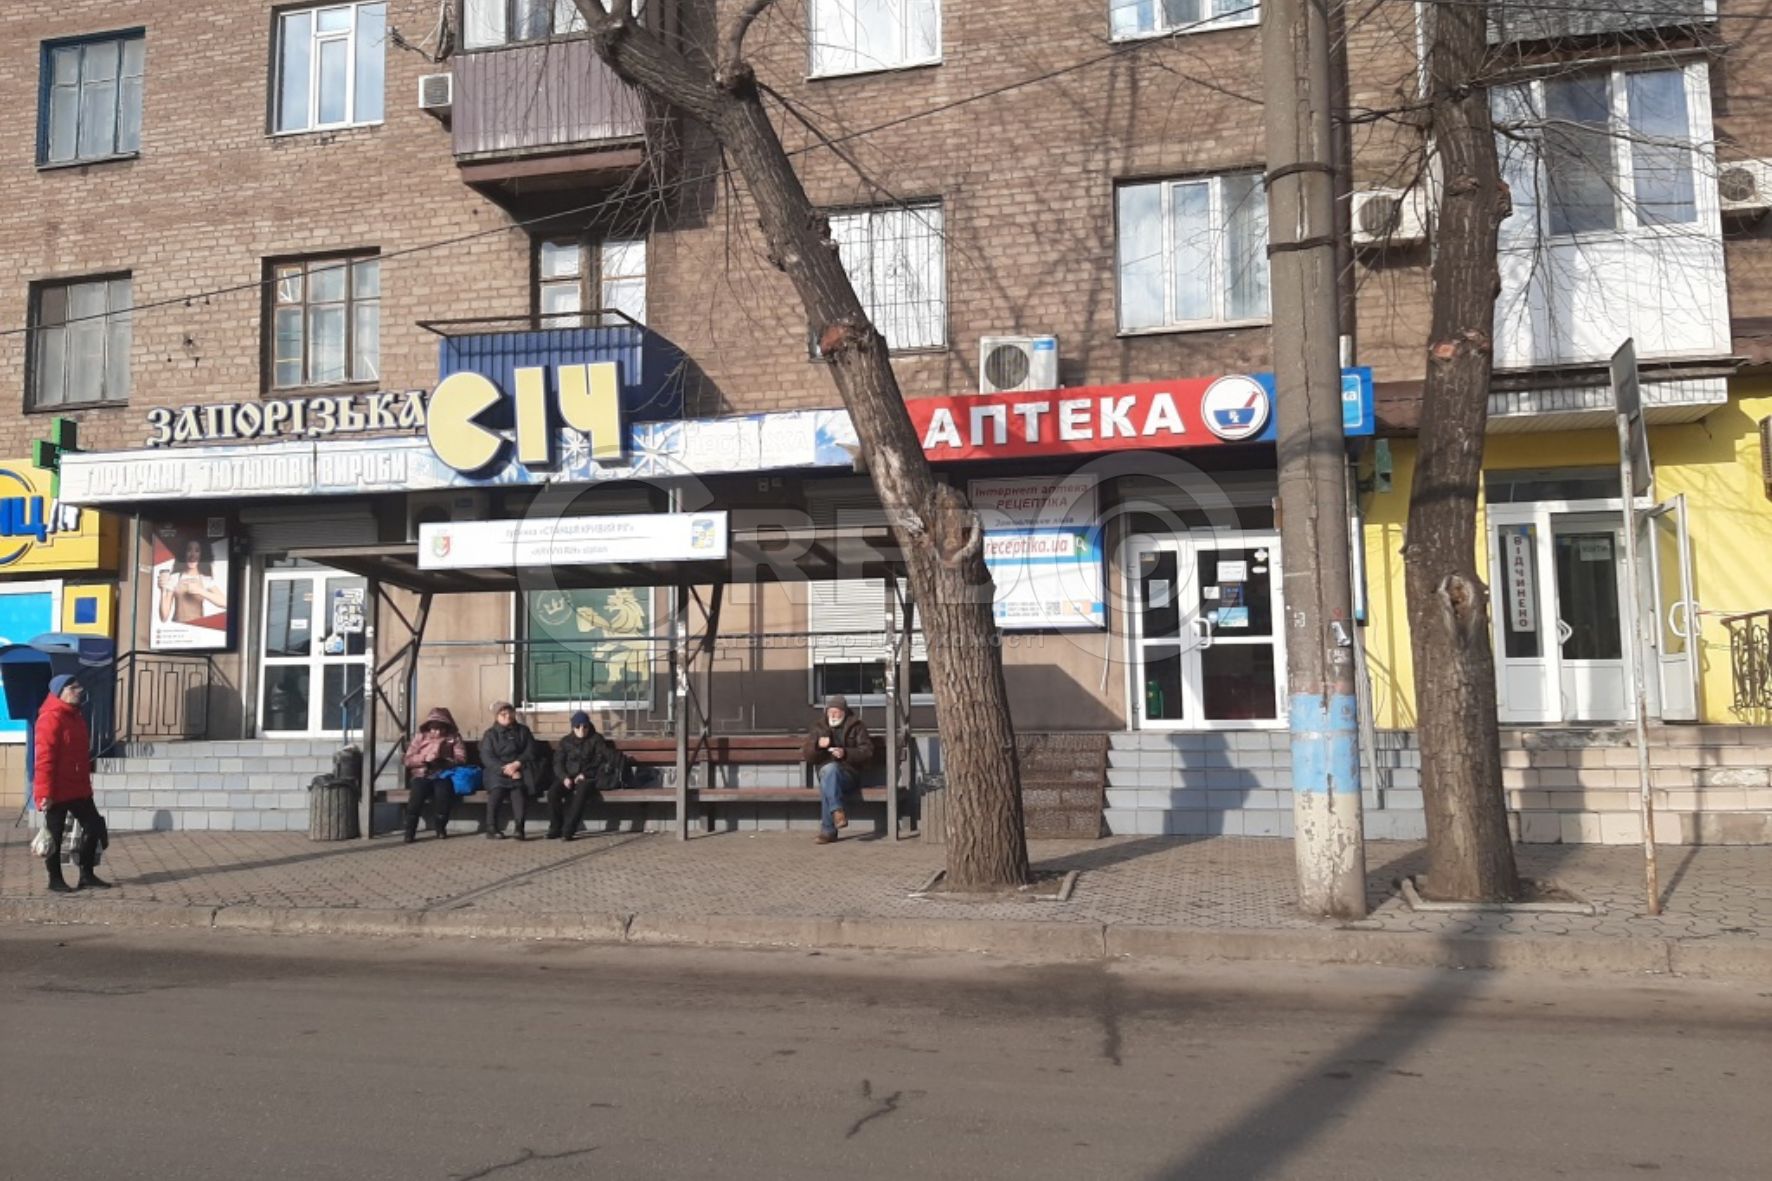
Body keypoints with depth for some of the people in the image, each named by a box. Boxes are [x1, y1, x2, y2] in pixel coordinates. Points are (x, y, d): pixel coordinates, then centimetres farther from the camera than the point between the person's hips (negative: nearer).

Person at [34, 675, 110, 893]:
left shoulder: (77, 717, 13)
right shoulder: (50, 719, -16)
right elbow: (44, 758, -20)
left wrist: (86, 783, 21)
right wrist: (45, 792, -22)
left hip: (78, 788, 9)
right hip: (57, 791, -9)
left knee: (94, 826, 9)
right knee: (55, 835, 4)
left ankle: (87, 876, 18)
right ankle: (55, 880, 15)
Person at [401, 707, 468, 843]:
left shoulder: (454, 737, 10)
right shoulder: (421, 737, 11)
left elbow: (461, 758, -1)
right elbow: (408, 759, 4)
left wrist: (443, 761, -17)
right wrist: (425, 758, -15)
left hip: (443, 775, -1)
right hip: (422, 774, 1)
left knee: (442, 791, -35)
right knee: (417, 792, -33)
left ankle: (440, 827, -15)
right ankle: (410, 831, -23)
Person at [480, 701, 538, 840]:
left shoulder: (523, 731, 14)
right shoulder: (490, 734, 9)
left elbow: (530, 751, 6)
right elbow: (487, 757, -2)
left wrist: (516, 764, -13)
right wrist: (506, 770, -16)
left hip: (519, 770, 0)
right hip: (498, 771, 0)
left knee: (519, 790, -26)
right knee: (496, 792, -25)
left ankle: (519, 828, -28)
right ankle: (492, 829, -19)